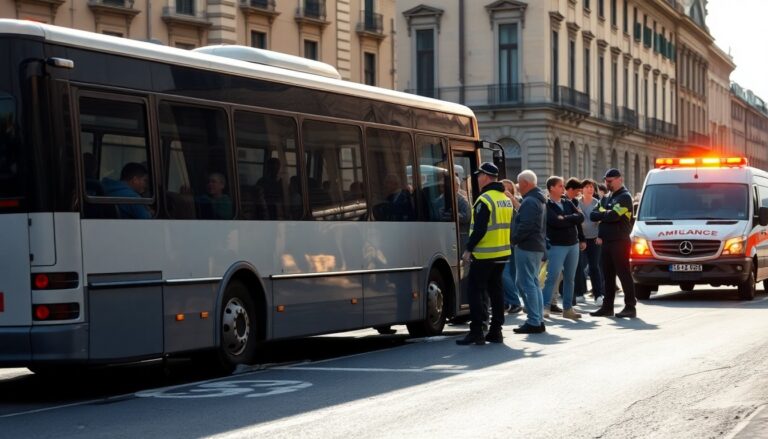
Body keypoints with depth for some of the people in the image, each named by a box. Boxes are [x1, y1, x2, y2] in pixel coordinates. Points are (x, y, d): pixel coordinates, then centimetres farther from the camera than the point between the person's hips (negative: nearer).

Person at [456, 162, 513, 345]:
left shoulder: (484, 200, -15)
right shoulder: (506, 200, 13)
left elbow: (479, 229, -20)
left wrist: (468, 248, -14)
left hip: (484, 255, -8)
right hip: (502, 254, 8)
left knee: (475, 291, -4)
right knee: (496, 290, 12)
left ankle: (476, 332, -7)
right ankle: (495, 331, 14)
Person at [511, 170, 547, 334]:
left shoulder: (529, 202, -16)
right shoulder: (539, 200, 18)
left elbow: (525, 226, -24)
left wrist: (513, 239, -12)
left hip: (526, 247, -11)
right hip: (538, 246, 11)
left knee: (526, 284, -8)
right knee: (533, 283, 15)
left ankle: (533, 322, -9)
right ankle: (538, 321, 18)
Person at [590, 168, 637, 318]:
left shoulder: (624, 197, -7)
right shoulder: (606, 198, 19)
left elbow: (614, 215, -21)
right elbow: (593, 215, 11)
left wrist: (600, 214, -4)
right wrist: (605, 215, -8)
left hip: (620, 242, -8)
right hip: (606, 241, 8)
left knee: (623, 274, -7)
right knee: (608, 276, 10)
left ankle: (630, 307, -5)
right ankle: (607, 307, 15)